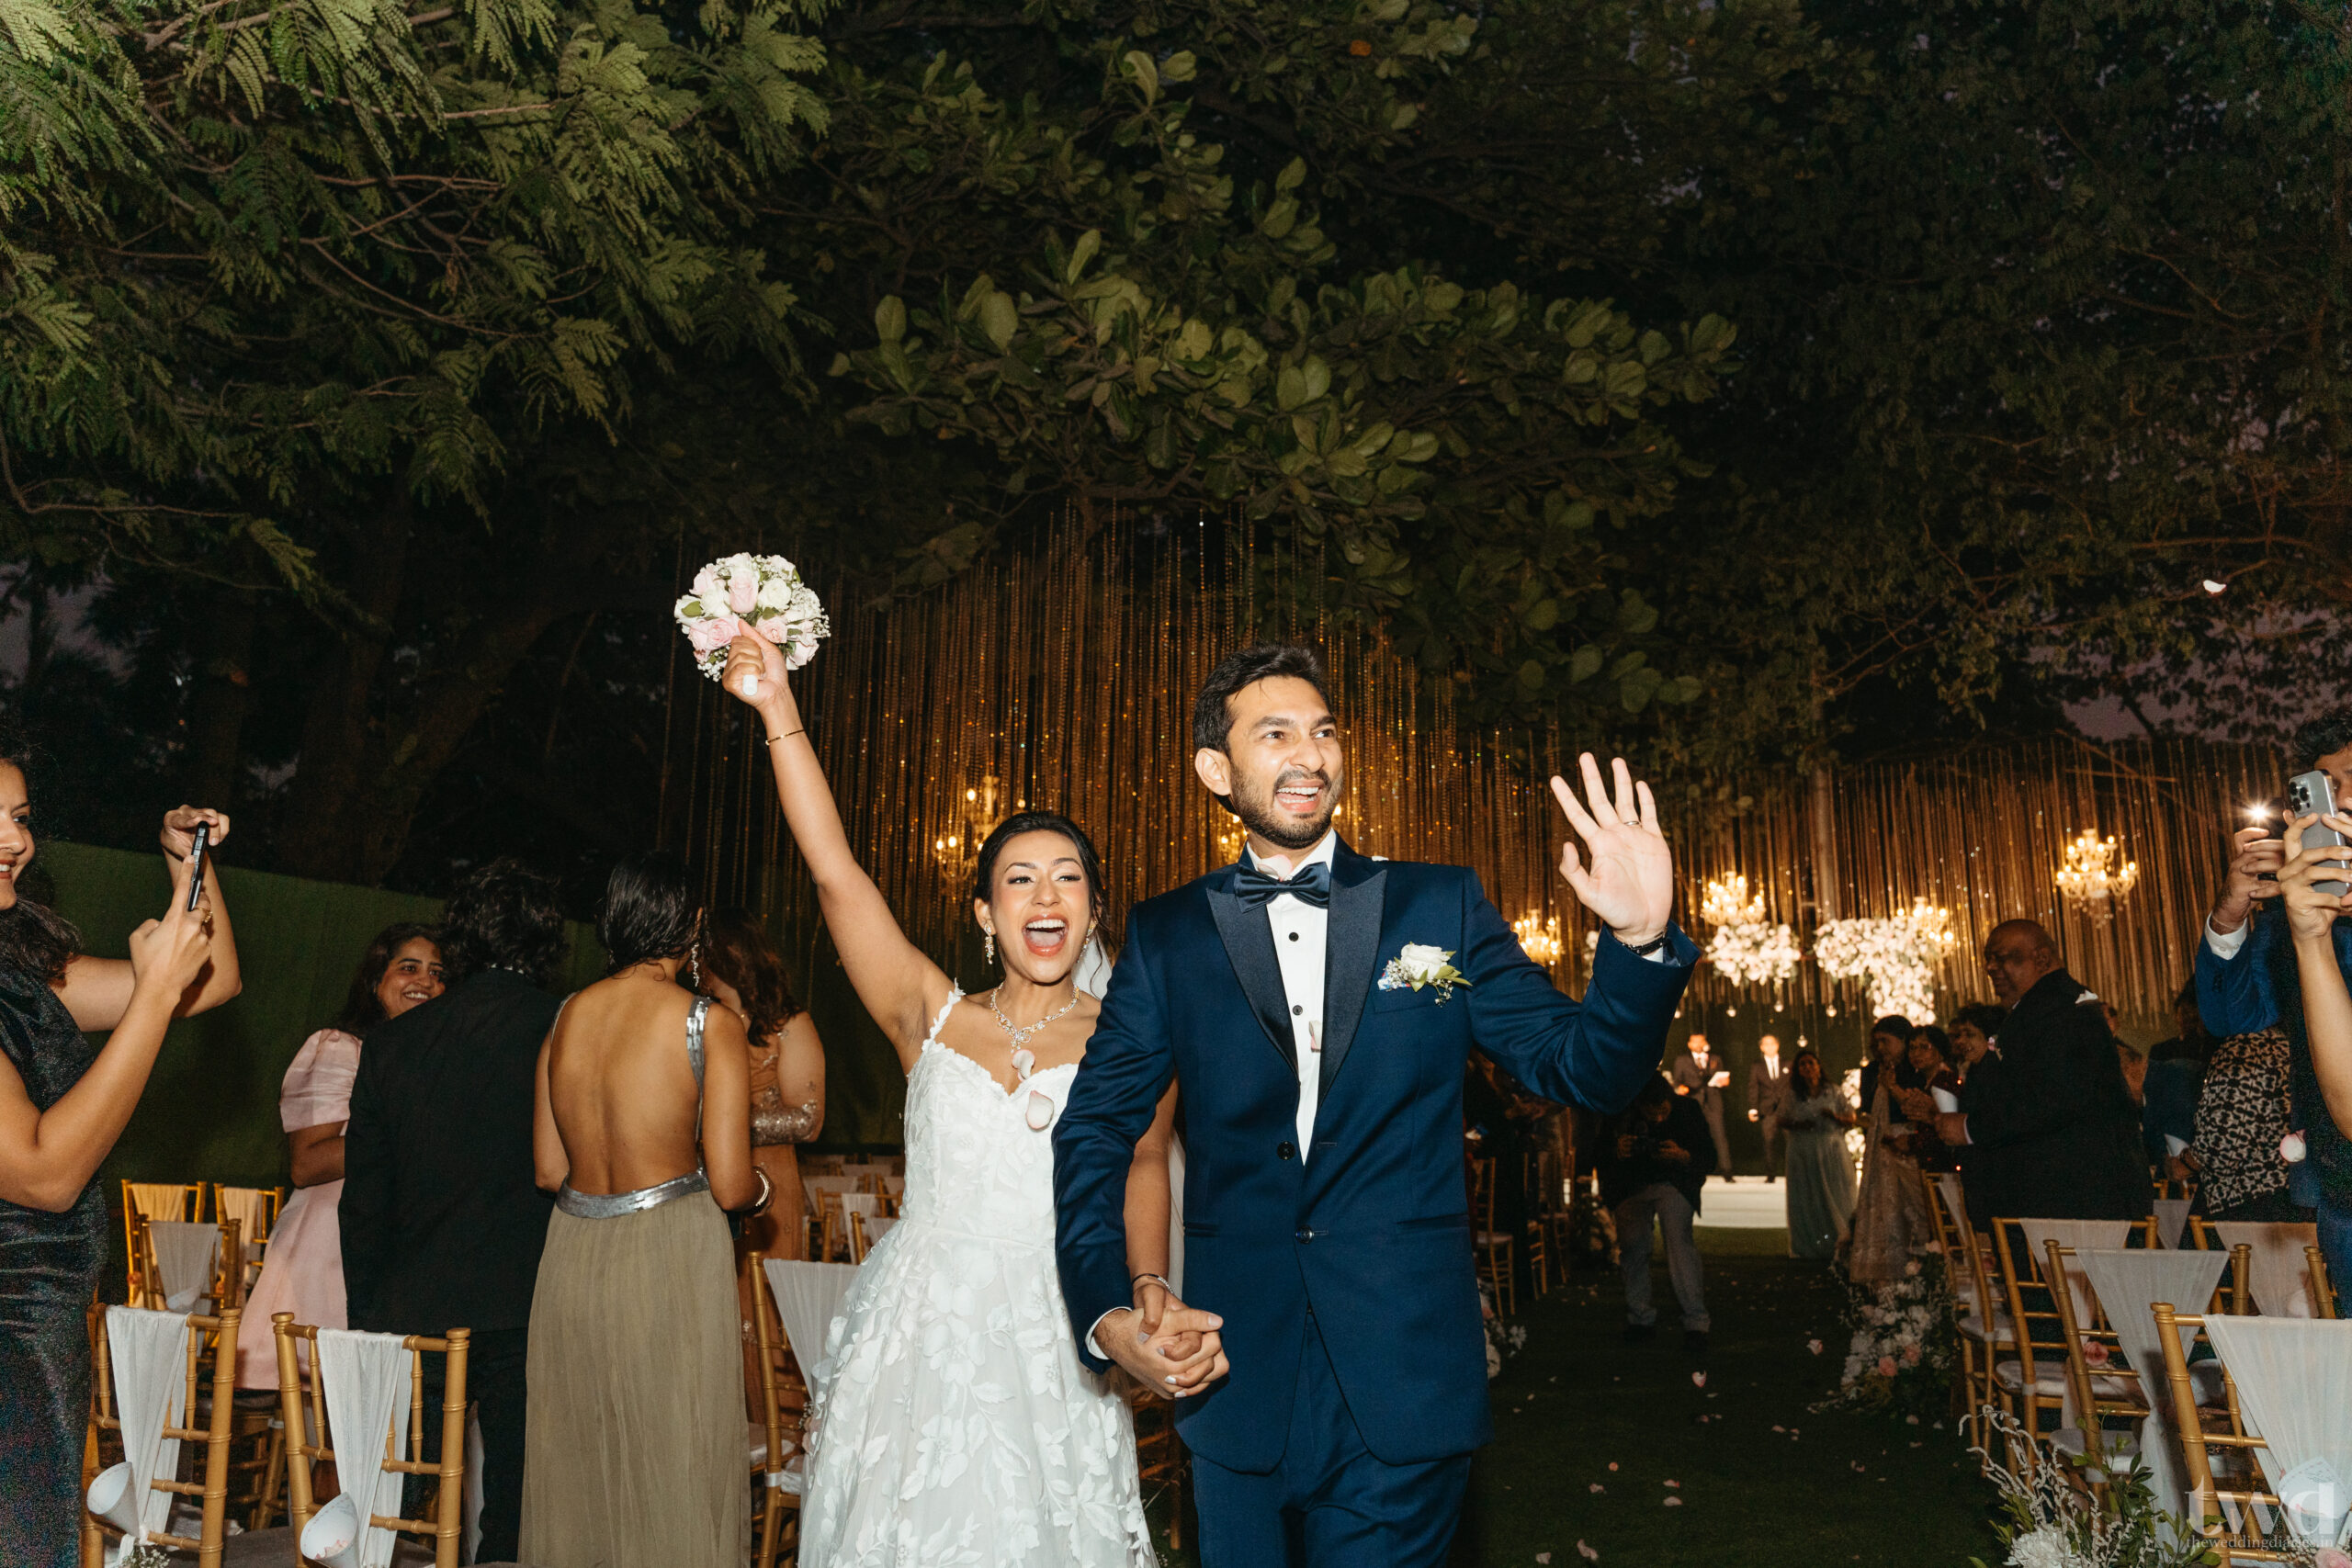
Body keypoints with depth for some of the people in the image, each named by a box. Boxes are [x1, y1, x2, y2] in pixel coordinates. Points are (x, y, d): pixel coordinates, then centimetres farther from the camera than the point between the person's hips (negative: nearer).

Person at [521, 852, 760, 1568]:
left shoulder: (566, 1016, 3)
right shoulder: (711, 1024, -11)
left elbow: (549, 1170, 8)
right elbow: (731, 1185, -13)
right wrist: (761, 1184, 8)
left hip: (571, 1257, 5)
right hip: (670, 1259, -5)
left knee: (578, 1458, 18)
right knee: (677, 1465, 7)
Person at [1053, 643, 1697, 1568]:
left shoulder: (1441, 907, 2)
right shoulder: (1166, 936, 3)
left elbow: (1583, 1070, -2)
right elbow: (1095, 1127, 3)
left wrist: (1640, 940, -20)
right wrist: (1104, 1310, -10)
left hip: (1405, 1378, -1)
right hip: (1236, 1377, 1)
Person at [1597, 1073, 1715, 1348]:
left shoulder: (1687, 1109, -14)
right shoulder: (1618, 1113, -14)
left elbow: (1709, 1158, -10)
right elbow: (1598, 1161, -6)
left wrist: (1683, 1156, -30)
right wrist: (1616, 1152, -28)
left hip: (1673, 1184, -2)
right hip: (1630, 1189, 2)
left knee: (1679, 1241, -20)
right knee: (1632, 1248, 4)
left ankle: (1696, 1322, -18)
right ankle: (1641, 1319, 22)